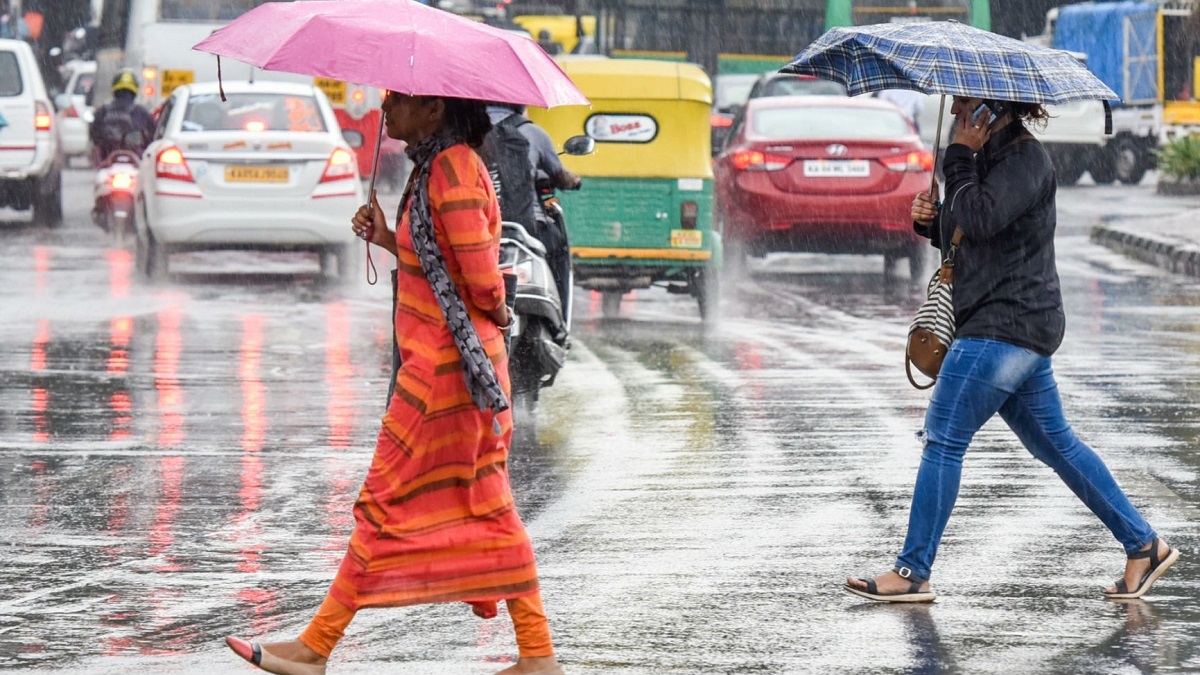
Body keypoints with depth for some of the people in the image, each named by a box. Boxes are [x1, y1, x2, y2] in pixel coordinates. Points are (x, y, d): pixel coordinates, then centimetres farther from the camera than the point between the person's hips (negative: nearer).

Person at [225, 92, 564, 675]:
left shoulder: (453, 168, -18)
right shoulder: (438, 166, 12)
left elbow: (482, 279, -21)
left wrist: (496, 314, -1)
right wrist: (388, 240, 6)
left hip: (442, 365, -10)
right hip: (461, 363, 10)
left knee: (387, 505, -3)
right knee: (484, 506, 10)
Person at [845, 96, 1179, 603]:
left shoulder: (1025, 158, -13)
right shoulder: (992, 156, 16)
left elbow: (981, 219, -27)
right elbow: (962, 236, 24)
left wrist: (960, 156, -15)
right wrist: (929, 220, 4)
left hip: (1006, 327, -10)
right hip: (1019, 330, 10)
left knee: (943, 440, -7)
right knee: (1054, 442, 13)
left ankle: (913, 571, -3)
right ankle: (1143, 544, 16)